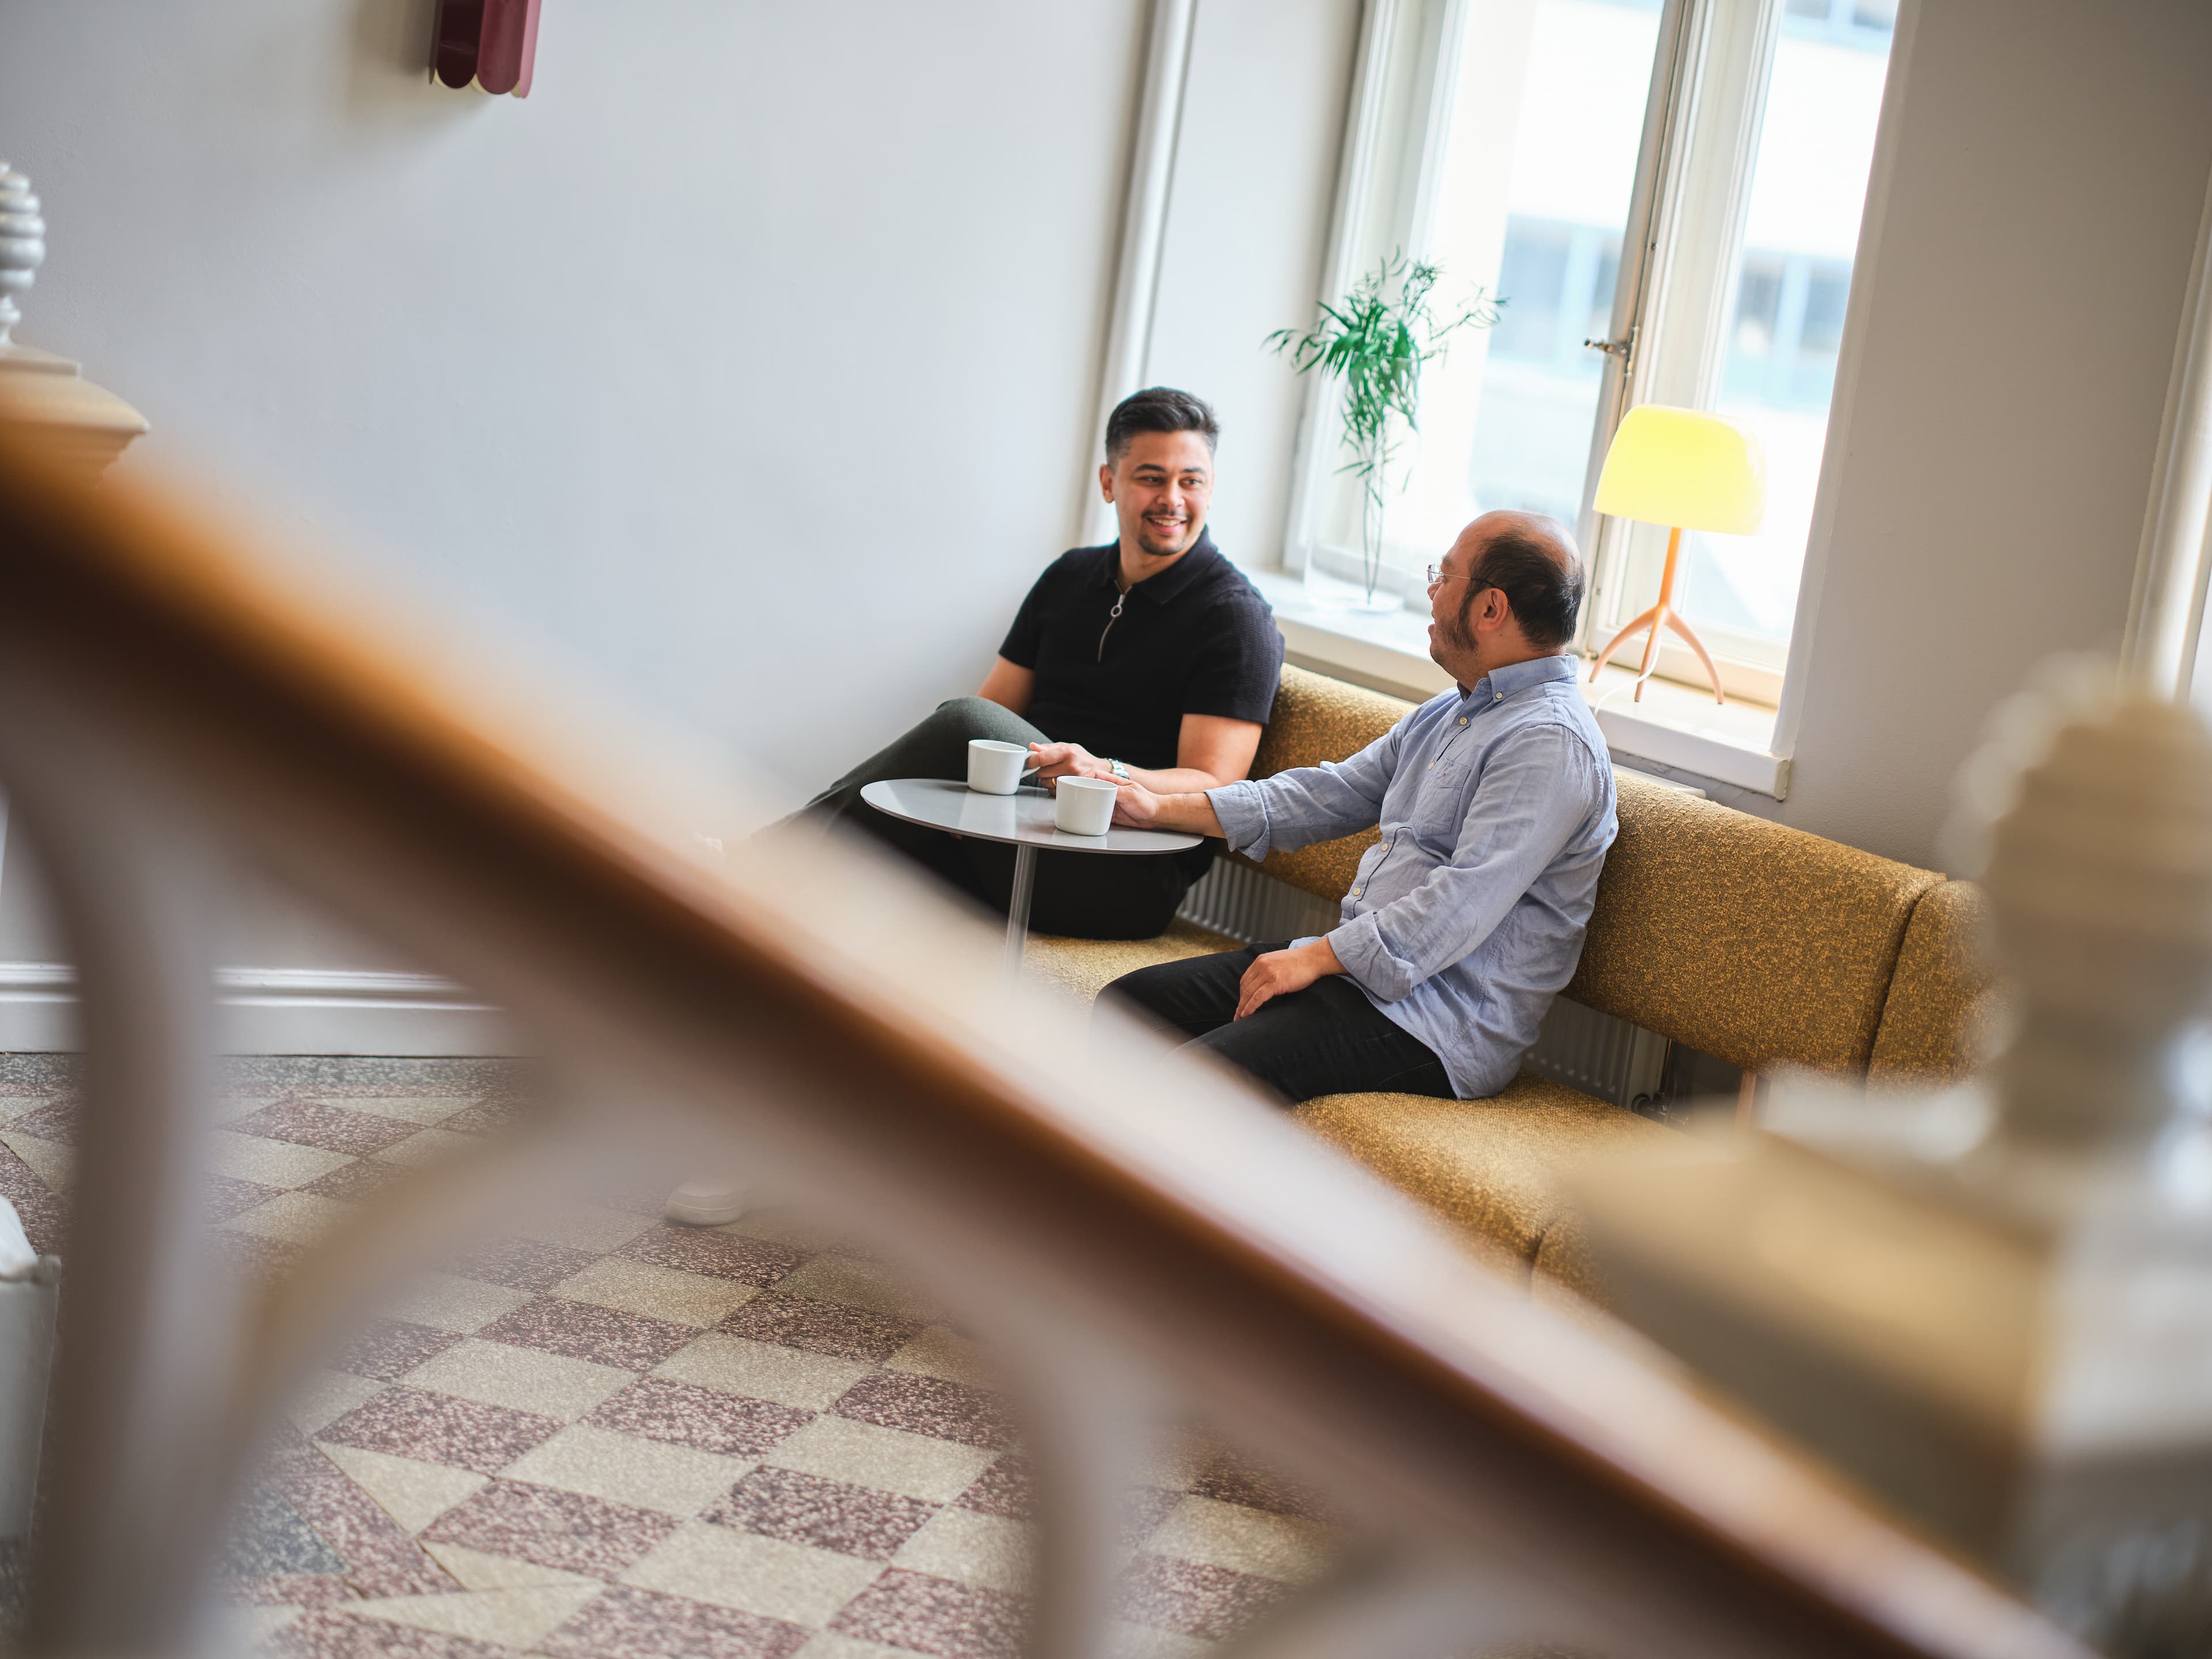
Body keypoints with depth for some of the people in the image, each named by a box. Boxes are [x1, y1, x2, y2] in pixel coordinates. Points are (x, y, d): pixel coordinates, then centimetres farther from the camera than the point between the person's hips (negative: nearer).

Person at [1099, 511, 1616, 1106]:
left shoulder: (1552, 743, -15)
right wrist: (1163, 809, 19)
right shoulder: (1445, 715, 17)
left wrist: (1317, 957, -23)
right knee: (1127, 1002, 1)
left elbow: (1465, 903, -24)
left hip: (1438, 1027, -10)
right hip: (1353, 962, 10)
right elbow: (1333, 794, 22)